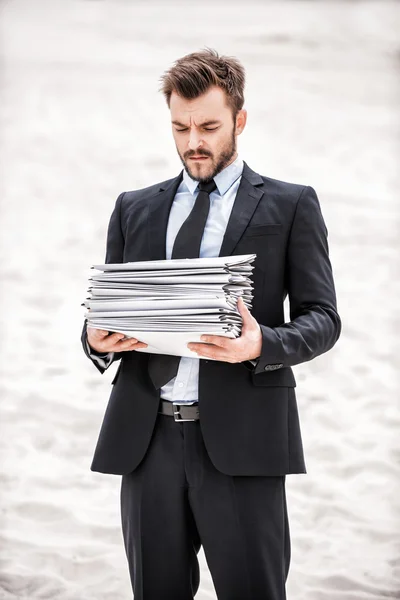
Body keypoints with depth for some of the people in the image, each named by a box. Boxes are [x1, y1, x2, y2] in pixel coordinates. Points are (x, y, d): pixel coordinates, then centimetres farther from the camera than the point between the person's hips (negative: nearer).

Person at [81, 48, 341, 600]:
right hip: (146, 434, 3)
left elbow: (322, 318, 3)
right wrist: (98, 340, -6)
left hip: (240, 435, -3)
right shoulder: (133, 208, 18)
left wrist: (262, 345, -17)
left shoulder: (291, 205, 8)